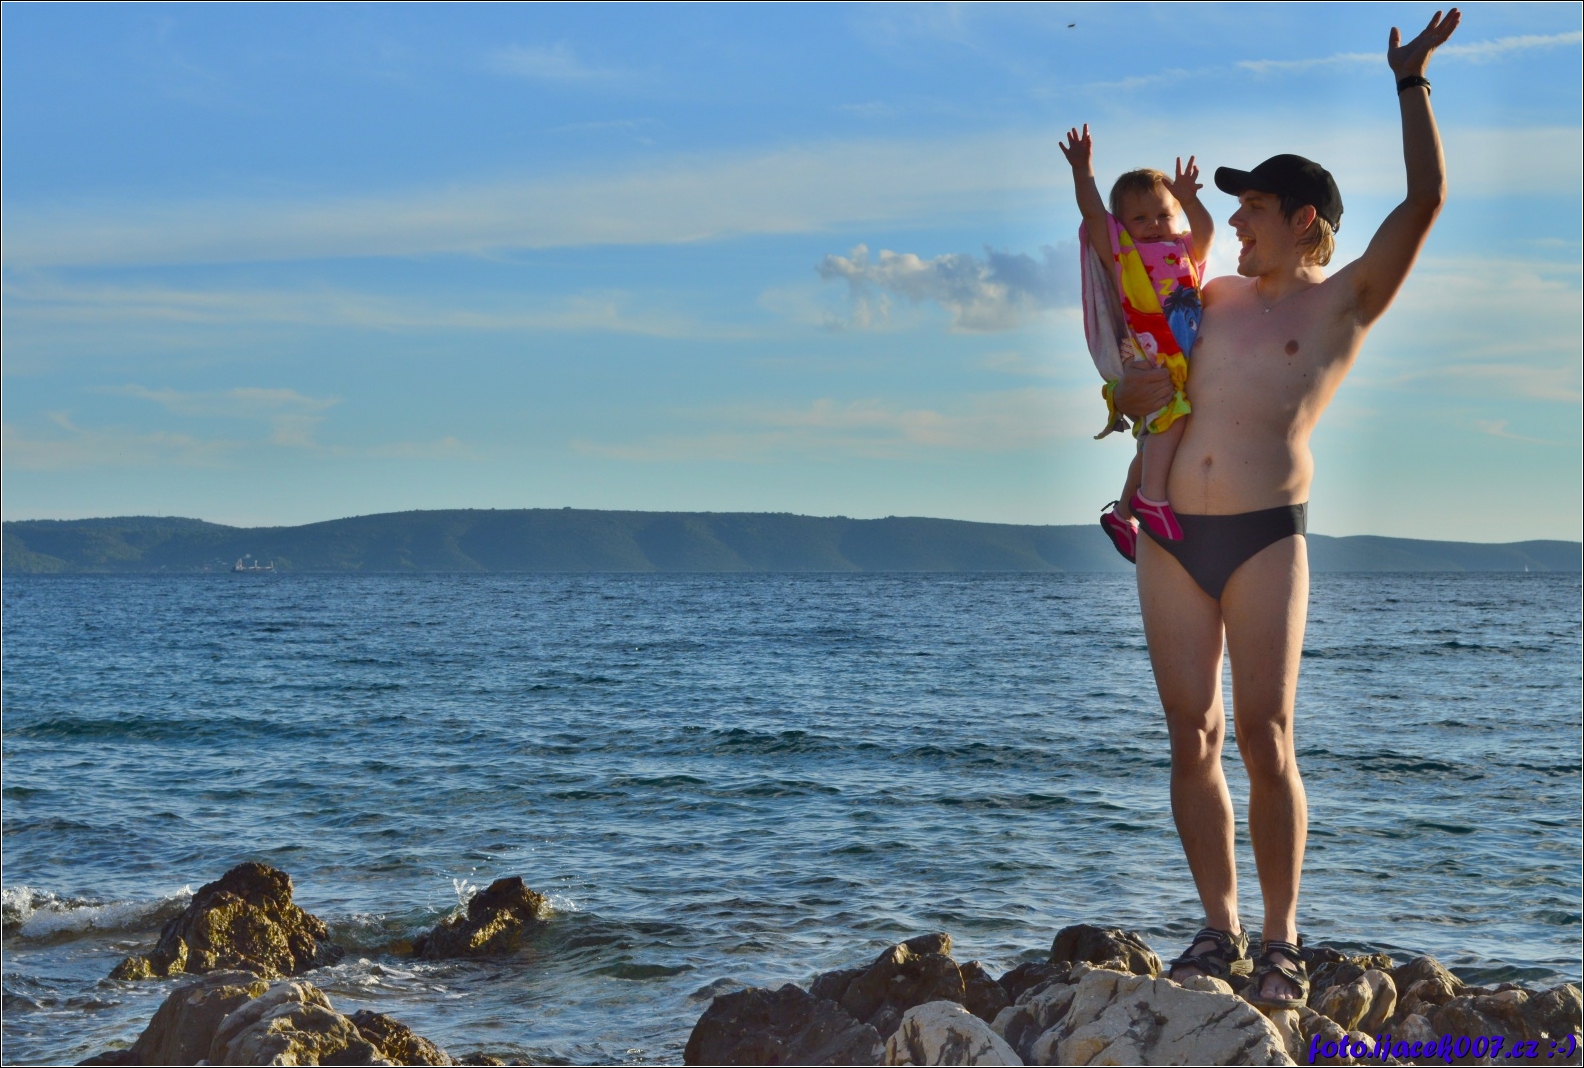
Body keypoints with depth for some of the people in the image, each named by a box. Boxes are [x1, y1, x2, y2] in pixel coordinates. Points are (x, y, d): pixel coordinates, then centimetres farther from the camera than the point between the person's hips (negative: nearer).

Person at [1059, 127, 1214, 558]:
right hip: (1147, 361, -6)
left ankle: (1122, 512, 30)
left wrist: (1188, 200, -22)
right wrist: (1083, 170, -12)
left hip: (1184, 360, 6)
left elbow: (1205, 233, -5)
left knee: (1154, 444, 15)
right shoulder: (1121, 254, 4)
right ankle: (1151, 498, -26)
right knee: (1172, 416, -29)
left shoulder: (1185, 253, 15)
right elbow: (1092, 213, -6)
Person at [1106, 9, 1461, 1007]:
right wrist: (1130, 387, 6)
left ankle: (1283, 943, -2)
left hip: (1265, 539, -4)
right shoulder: (1213, 298, 18)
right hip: (1172, 539, 4)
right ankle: (1220, 929, 9)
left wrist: (1410, 82, -7)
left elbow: (1424, 202, -8)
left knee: (1266, 739, -9)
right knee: (1193, 739, 2)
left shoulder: (1346, 302, 4)